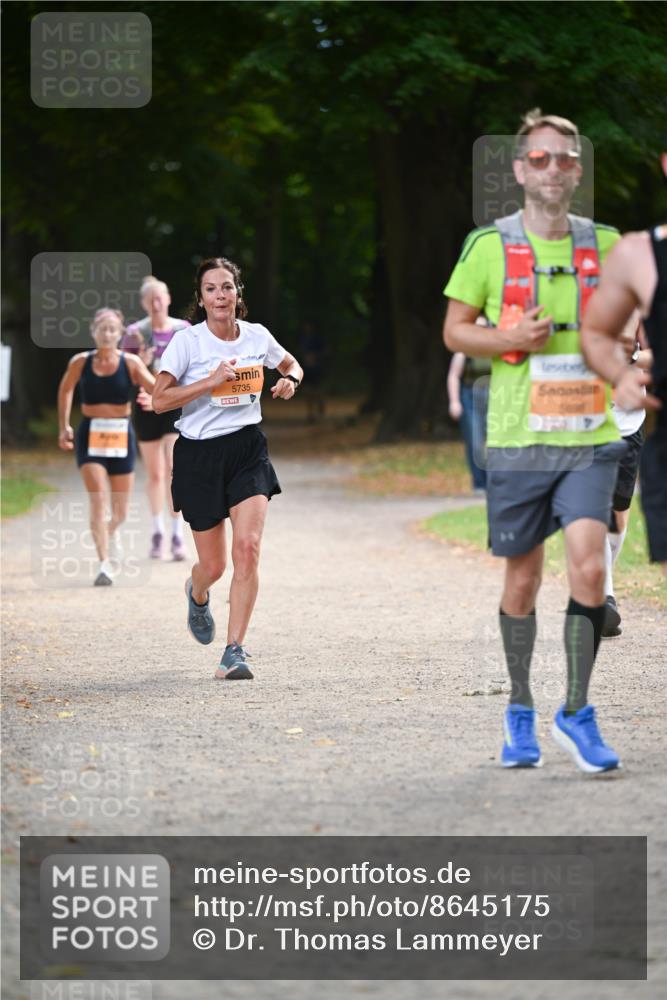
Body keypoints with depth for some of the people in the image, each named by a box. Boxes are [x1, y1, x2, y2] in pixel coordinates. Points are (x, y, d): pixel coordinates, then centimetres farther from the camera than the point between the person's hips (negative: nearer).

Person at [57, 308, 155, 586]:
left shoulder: (131, 364, -5)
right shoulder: (80, 363, -2)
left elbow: (158, 391, -16)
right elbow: (65, 390, 16)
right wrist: (64, 426, 13)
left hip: (121, 436, 1)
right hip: (90, 436, -1)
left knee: (120, 512, 10)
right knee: (98, 498, -19)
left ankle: (111, 532, 47)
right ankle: (104, 564, -22)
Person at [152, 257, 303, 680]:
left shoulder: (257, 335, 3)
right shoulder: (187, 341, -8)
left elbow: (291, 364, 22)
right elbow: (160, 400, -14)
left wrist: (290, 381, -1)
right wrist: (212, 380, -22)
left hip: (247, 447, 2)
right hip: (199, 454, -2)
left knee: (248, 547, -17)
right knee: (213, 564, 4)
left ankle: (235, 651, -12)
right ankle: (198, 596, 44)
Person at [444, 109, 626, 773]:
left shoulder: (603, 244, 6)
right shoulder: (489, 245, 0)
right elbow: (454, 329, 5)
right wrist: (510, 340, -14)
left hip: (589, 439, 1)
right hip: (517, 438, -1)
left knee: (589, 568, -14)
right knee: (522, 579, 7)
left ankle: (576, 713, -2)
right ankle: (520, 712, 25)